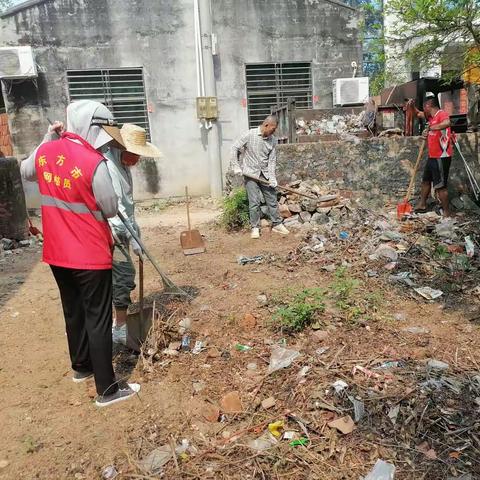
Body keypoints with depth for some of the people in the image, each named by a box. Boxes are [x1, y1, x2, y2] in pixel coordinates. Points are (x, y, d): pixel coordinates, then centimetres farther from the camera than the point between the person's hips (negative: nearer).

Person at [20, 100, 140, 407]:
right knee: (98, 320, 2)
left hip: (57, 254, 7)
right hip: (90, 256, -7)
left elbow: (26, 172, 24)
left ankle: (81, 366, 42)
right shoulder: (94, 163, -20)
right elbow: (110, 209, -12)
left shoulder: (44, 152, 1)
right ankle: (107, 390, 12)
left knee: (73, 313, 22)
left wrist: (49, 139, 19)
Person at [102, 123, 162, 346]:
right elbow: (113, 206, -26)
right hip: (111, 231, -10)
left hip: (120, 229, 10)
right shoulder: (108, 166, -20)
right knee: (124, 275, -6)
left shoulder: (123, 164, 11)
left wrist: (133, 225, 16)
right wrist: (131, 236, -27)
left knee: (123, 276, 14)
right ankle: (121, 328, 6)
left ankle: (121, 322, 27)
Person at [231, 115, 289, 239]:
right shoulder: (250, 135, -12)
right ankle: (255, 227, 11)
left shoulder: (272, 140, -2)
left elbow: (272, 160, -3)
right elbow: (235, 148, -5)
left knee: (272, 200, 7)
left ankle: (277, 224, 20)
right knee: (254, 202, -3)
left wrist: (272, 177, -13)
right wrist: (236, 167, -8)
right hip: (250, 173, -3)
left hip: (265, 174, 4)